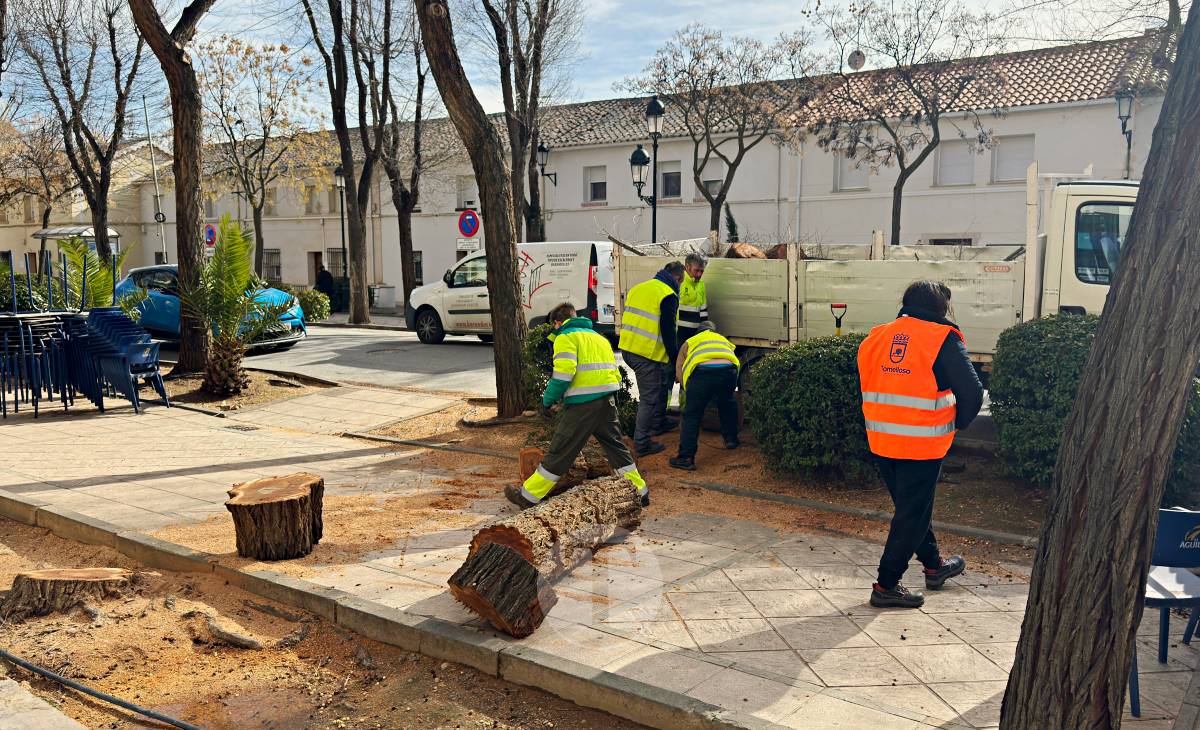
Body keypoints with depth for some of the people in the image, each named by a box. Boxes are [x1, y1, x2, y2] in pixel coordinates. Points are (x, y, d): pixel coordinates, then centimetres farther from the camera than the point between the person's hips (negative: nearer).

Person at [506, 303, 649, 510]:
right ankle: (639, 492, 22)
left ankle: (528, 496, 8)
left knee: (560, 450, -1)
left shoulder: (565, 337, 0)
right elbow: (614, 371, 19)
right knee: (615, 446, 19)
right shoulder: (598, 336, 24)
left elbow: (564, 372, -14)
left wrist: (548, 400, -4)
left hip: (584, 402, -7)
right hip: (608, 399, 7)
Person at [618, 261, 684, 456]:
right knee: (649, 399, 1)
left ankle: (659, 423, 41)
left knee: (659, 382, 28)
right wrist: (674, 356, 0)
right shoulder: (668, 296, -11)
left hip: (627, 348, 9)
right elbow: (668, 331, -13)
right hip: (647, 353, -9)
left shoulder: (638, 288, 14)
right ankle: (642, 444, 5)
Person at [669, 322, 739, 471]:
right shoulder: (724, 340, 42)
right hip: (728, 370, 3)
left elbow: (679, 373, 25)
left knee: (692, 415, 6)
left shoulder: (689, 342, 34)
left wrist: (690, 392, 38)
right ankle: (731, 440, 41)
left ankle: (686, 458, 1)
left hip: (702, 371, -3)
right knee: (727, 404, 33)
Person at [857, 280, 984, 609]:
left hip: (880, 442, 6)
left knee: (911, 505, 23)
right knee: (912, 514, 6)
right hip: (922, 444, -6)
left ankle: (934, 565, 41)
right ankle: (886, 586, 10)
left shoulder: (875, 338, 7)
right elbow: (972, 392, -13)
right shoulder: (943, 339, -10)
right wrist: (957, 423, 5)